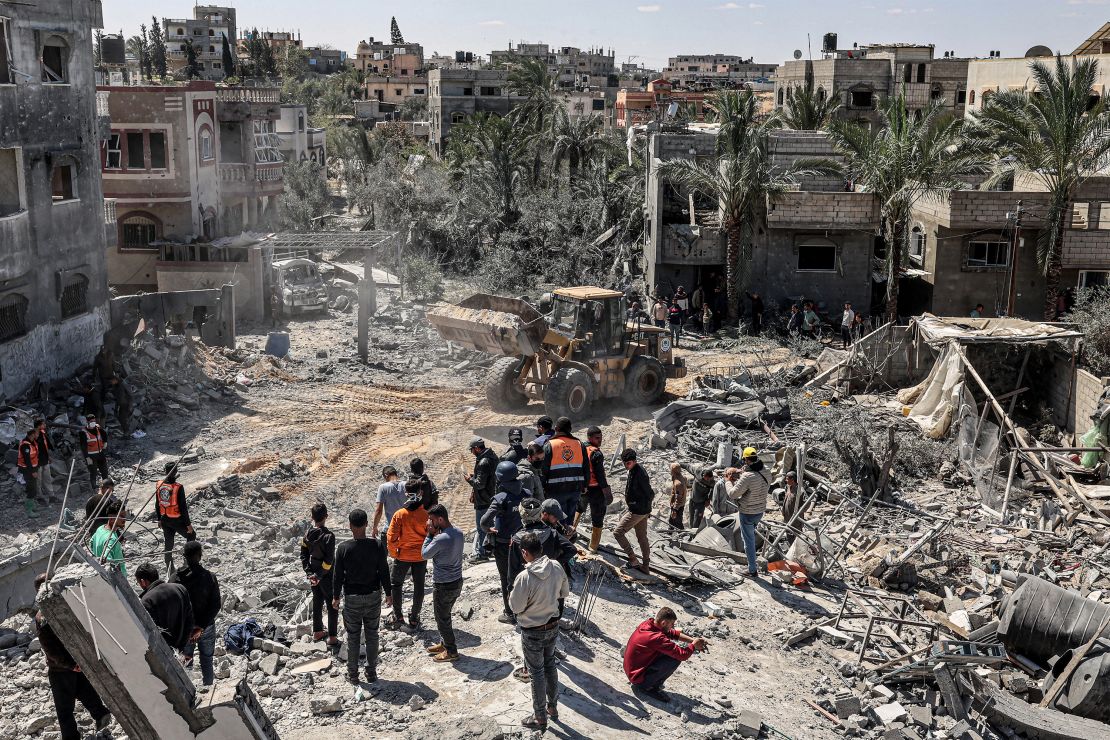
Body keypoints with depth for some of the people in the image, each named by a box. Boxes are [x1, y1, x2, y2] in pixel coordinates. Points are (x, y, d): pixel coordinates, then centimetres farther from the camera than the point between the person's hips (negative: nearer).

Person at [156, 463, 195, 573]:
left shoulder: (159, 485, -4)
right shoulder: (178, 487, -22)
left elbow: (157, 504, 7)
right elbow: (183, 507, -17)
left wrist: (159, 519, 21)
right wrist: (188, 524, -8)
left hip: (165, 520, 5)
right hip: (177, 520, -5)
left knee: (167, 545, 16)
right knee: (191, 535, 19)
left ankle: (169, 570, 24)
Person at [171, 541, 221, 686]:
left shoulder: (175, 578, -15)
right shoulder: (210, 577, -16)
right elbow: (215, 606, -17)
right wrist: (201, 626, -15)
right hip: (206, 627, 0)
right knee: (206, 659, 18)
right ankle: (208, 684, 32)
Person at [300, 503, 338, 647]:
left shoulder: (307, 534, -3)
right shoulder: (329, 536, -22)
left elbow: (304, 555, -1)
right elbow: (329, 560, -24)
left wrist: (309, 573, -4)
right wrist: (319, 575, -17)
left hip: (314, 574, 6)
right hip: (327, 576, -6)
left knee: (317, 603, 20)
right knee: (332, 606, 5)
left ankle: (317, 632, 32)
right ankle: (332, 638, 9)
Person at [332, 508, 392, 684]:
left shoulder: (343, 548, -15)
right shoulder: (377, 545, -12)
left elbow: (338, 575, -8)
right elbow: (384, 572, -5)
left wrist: (336, 597, 7)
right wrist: (388, 594, 8)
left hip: (352, 598, -1)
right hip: (373, 596, 1)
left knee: (353, 637, 11)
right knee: (372, 635, 14)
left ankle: (353, 674, 20)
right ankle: (371, 672, 21)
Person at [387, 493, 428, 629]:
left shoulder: (399, 514, -13)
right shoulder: (426, 515, -12)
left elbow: (392, 537, -12)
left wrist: (393, 553, 2)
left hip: (403, 555, -1)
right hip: (421, 557, 1)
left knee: (396, 583, 18)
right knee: (419, 586, 13)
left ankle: (398, 616, 19)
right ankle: (414, 618, 19)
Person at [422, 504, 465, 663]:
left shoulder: (440, 539, -29)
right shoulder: (458, 532, -2)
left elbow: (425, 554, -14)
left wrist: (430, 534, -11)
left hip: (443, 586, -8)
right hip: (457, 582, 8)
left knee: (442, 618, 8)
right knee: (445, 615, 25)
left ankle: (451, 651, 18)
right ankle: (444, 643, 38)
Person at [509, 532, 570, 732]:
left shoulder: (525, 577, -30)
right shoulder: (556, 567, -12)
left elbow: (515, 607, -18)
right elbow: (564, 592, 4)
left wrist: (513, 593, -1)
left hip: (533, 632, -6)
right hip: (553, 626, 6)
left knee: (537, 673, 10)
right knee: (550, 665, 24)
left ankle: (540, 718, 23)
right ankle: (552, 707, 39)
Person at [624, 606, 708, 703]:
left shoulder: (647, 623, -4)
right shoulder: (657, 638, -30)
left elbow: (672, 633, 11)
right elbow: (682, 655, -25)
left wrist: (693, 640, 3)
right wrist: (694, 645, -5)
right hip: (638, 678, -9)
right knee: (676, 658, -18)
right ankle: (646, 687, -4)